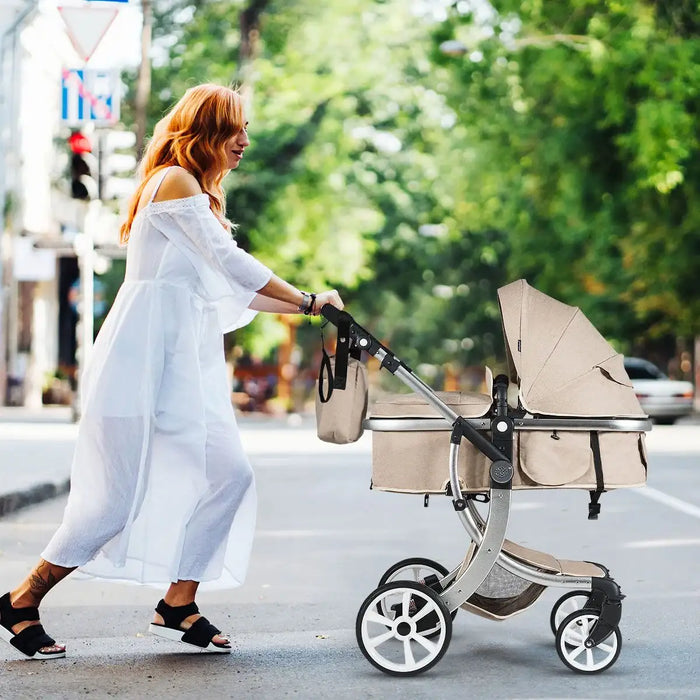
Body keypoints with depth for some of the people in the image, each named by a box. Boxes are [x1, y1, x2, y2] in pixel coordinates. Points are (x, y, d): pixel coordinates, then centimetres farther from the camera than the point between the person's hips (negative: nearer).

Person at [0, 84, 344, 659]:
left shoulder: (202, 196, 22)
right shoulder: (174, 181, -8)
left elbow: (230, 290, 20)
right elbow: (228, 262, -15)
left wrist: (305, 308, 13)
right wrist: (309, 300, -13)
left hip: (188, 361, 9)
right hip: (145, 353, -9)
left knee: (229, 475, -2)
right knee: (122, 495, -9)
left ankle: (178, 606, 9)